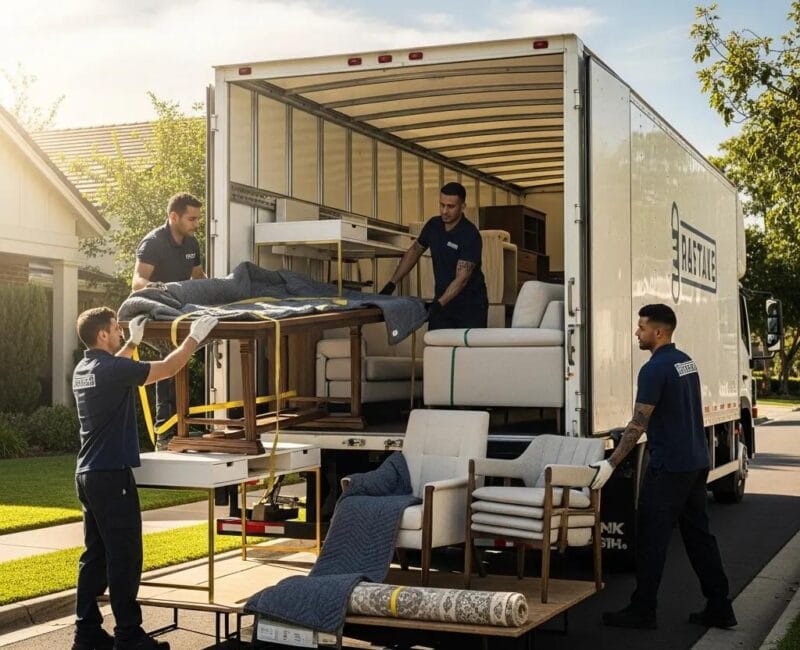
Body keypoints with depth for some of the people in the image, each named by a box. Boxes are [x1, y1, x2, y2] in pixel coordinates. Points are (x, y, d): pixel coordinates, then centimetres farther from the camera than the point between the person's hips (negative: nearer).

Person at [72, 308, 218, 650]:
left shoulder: (84, 369, 10)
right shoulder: (112, 370, -17)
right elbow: (167, 368, -11)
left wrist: (133, 341, 41)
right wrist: (195, 337, 1)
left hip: (88, 474, 9)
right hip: (111, 475, -9)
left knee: (95, 555, 12)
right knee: (124, 558, -4)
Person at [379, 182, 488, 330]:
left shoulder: (470, 235, -19)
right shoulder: (433, 225, 0)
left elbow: (462, 278, -26)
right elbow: (414, 252, 14)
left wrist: (439, 304, -36)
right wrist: (392, 283, 8)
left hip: (471, 306, -5)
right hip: (441, 302, 5)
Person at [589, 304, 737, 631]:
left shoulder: (655, 369, -16)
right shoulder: (686, 362, 11)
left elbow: (638, 424, -20)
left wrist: (611, 463, -20)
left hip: (668, 468, -9)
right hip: (697, 462, 9)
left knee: (652, 539, -2)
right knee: (698, 534, 12)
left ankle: (643, 611, 3)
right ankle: (719, 608, 14)